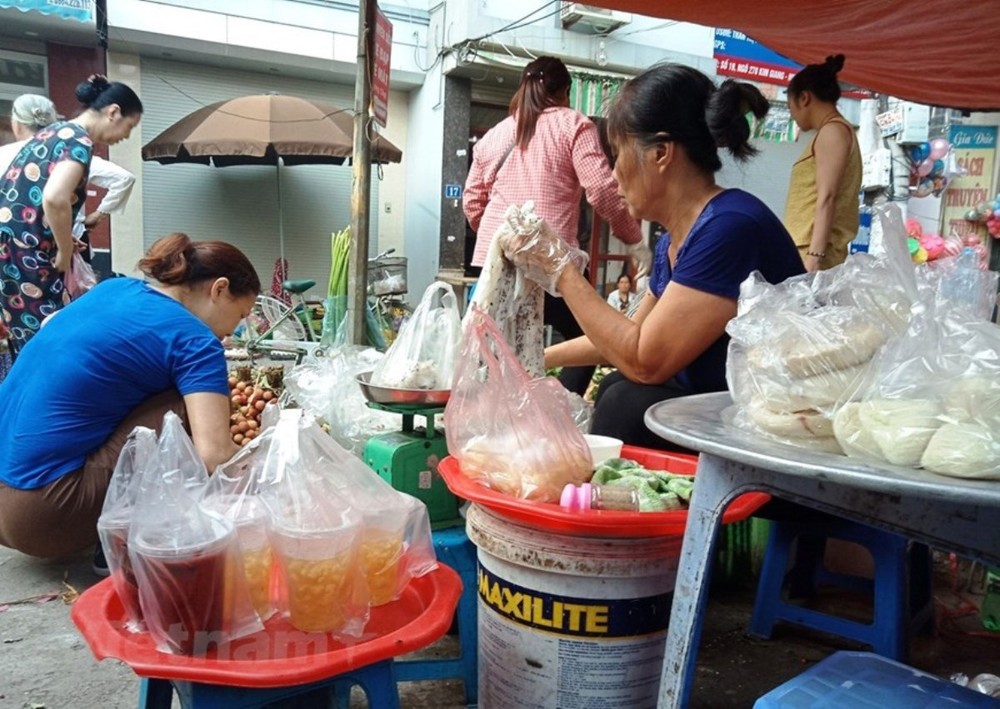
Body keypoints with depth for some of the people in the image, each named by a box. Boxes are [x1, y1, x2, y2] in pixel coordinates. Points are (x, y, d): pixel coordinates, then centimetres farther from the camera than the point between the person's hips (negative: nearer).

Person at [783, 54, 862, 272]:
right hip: (807, 250, 9)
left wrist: (814, 257, -21)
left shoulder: (833, 131, -4)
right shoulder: (830, 132, 24)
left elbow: (826, 198, -14)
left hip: (811, 251, -9)